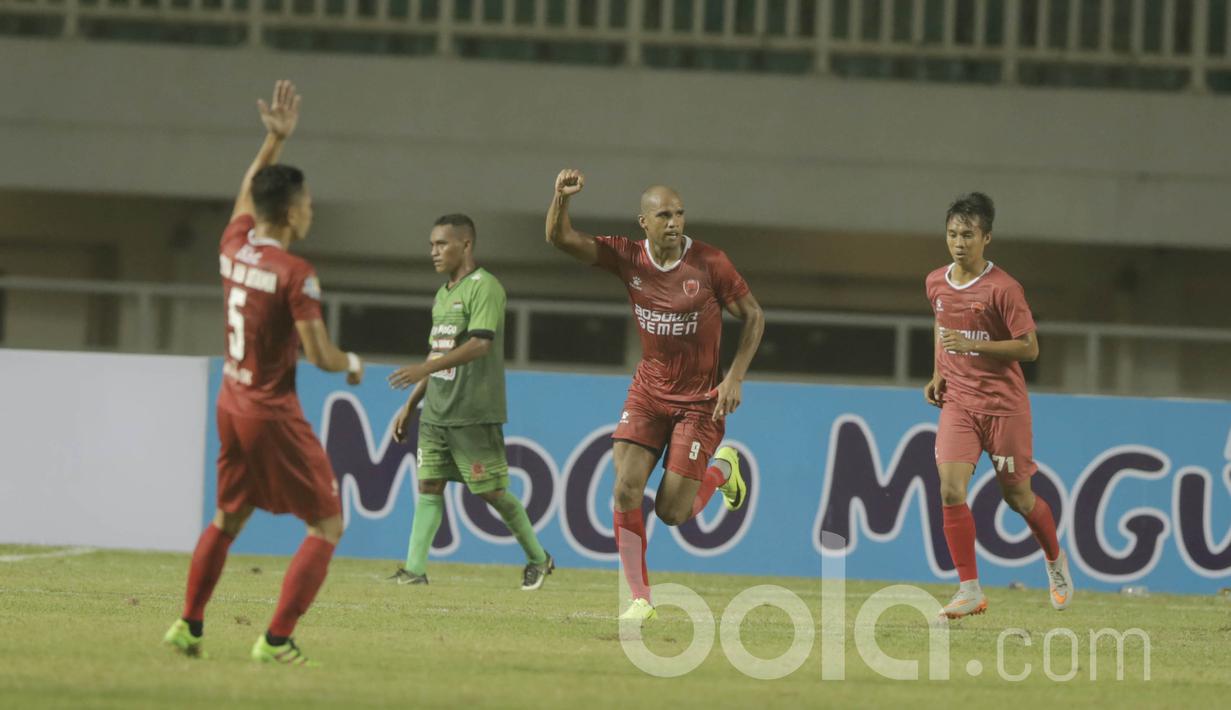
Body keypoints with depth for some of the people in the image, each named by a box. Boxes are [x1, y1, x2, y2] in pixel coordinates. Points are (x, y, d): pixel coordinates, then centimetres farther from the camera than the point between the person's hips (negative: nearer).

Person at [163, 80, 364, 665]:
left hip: (232, 401, 7)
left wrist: (275, 139, 19)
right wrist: (353, 364, -1)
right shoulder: (295, 274, -20)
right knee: (327, 524, 1)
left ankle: (189, 625, 24)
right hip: (273, 413, -7)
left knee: (229, 517, 24)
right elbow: (320, 357, -21)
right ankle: (276, 640, -7)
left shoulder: (234, 247, -1)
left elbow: (247, 192, 21)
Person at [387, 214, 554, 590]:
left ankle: (538, 558, 14)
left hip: (474, 414, -8)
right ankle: (415, 569, -2)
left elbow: (480, 344, -23)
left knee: (491, 490, -2)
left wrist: (425, 369, -31)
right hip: (435, 414, 8)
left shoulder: (484, 288, -11)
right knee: (428, 487, 1)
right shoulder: (443, 294, 17)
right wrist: (410, 405, 21)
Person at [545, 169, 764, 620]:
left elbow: (753, 317, -5)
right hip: (648, 392, 3)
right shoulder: (628, 258, -6)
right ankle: (641, 599, -4)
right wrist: (562, 197, -32)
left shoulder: (709, 263, -14)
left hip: (700, 400, -3)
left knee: (671, 512, -5)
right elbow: (560, 238, -12)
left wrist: (735, 376, -15)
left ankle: (722, 468, 28)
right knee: (626, 489, -13)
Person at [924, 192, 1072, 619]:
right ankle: (970, 591, -12)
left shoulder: (1003, 289, -14)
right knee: (950, 490, -16)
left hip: (1004, 404, -4)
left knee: (1017, 496, 8)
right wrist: (939, 374, 13)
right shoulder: (936, 284, 4)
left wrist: (973, 345, -23)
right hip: (957, 403, 4)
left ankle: (1055, 560, 39)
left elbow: (1029, 348, -14)